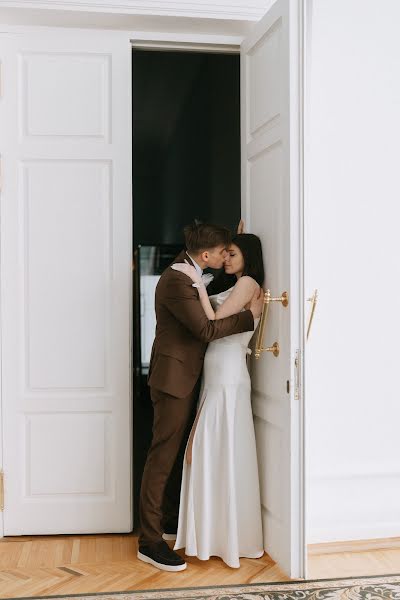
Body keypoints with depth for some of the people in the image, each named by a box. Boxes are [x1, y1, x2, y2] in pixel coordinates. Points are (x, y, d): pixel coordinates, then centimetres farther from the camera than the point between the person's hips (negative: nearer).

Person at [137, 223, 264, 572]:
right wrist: (250, 315, -17)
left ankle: (171, 519, 33)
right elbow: (206, 329, -25)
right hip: (174, 378, -10)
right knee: (164, 455, -6)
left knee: (180, 452, 18)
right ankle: (150, 541, 2)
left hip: (186, 378, 10)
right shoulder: (176, 280, -21)